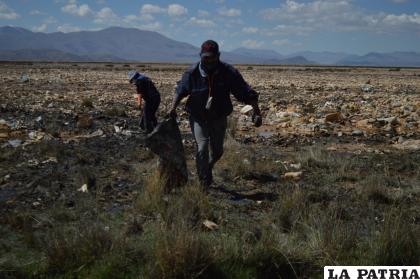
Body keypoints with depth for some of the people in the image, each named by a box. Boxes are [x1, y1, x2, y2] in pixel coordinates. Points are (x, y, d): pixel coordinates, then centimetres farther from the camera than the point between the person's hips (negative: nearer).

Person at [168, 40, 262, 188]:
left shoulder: (229, 72, -14)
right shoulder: (192, 73, -13)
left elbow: (247, 93, -11)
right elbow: (180, 91, 5)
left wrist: (257, 112, -19)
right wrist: (173, 108, -7)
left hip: (219, 118, 2)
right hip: (198, 117, -2)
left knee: (217, 151, 13)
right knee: (202, 149, -14)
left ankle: (208, 168, 47)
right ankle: (204, 183, -2)